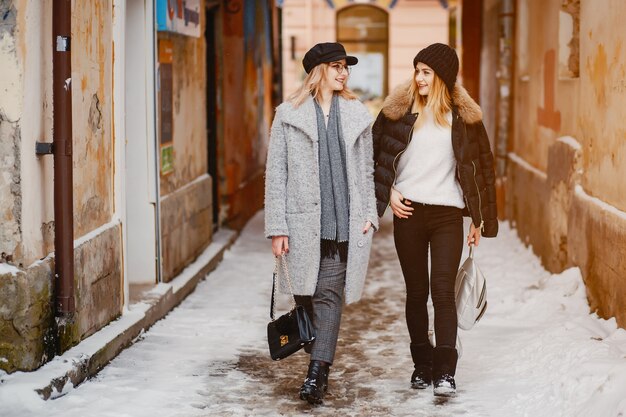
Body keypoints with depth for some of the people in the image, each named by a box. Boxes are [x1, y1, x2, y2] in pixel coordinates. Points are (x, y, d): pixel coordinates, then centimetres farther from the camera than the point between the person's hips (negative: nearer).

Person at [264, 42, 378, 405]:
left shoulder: (358, 115, 12)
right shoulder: (290, 115, 4)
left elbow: (367, 170, 17)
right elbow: (276, 174, 3)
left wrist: (369, 215, 7)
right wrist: (277, 228, -2)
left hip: (344, 223, 1)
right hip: (303, 222, -1)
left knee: (330, 296, -7)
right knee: (307, 296, 5)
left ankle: (317, 372, -11)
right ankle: (320, 370, 19)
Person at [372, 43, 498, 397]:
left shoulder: (463, 115, 3)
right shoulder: (399, 108, 2)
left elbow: (481, 165, 9)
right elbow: (374, 152, 10)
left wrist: (479, 219, 7)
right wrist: (388, 194, 0)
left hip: (448, 214, -1)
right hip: (408, 211, 1)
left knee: (443, 291, -9)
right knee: (417, 292, 8)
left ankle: (445, 373, -9)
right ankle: (422, 366, 19)